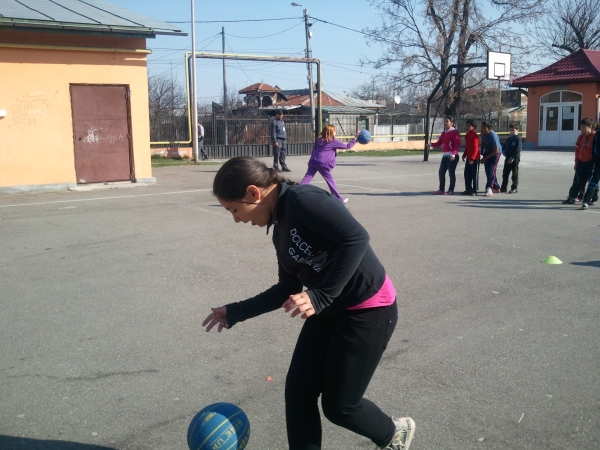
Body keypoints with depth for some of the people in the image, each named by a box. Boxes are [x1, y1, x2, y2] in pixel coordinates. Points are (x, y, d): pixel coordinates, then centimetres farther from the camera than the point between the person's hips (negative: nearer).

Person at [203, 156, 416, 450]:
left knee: (339, 406, 4)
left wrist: (320, 297, -31)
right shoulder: (280, 229, 8)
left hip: (369, 310, -9)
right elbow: (289, 289, 16)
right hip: (330, 310, 9)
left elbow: (356, 238, -31)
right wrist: (235, 313, 17)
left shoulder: (302, 199, -21)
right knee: (298, 392, 7)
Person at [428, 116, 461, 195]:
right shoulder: (444, 133, 15)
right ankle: (441, 189, 16)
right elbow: (439, 143, 15)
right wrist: (431, 144, -4)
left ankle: (451, 190, 6)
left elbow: (457, 145, -15)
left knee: (451, 173, -2)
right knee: (441, 172, 8)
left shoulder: (454, 132, -9)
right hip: (445, 155, 8)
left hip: (452, 156, -8)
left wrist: (453, 154, -27)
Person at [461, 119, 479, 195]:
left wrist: (472, 158, -22)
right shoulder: (467, 135, 13)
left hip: (474, 159, -8)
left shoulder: (474, 135, -14)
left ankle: (474, 191, 5)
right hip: (468, 158, 8)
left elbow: (475, 148, -18)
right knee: (467, 174, 9)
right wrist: (464, 155, 15)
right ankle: (468, 190, 17)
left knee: (474, 175, -1)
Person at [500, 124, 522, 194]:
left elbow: (518, 149, -17)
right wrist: (504, 152, 4)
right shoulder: (509, 138, 14)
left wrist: (512, 158, -21)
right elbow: (505, 146, 24)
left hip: (515, 159, -8)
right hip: (507, 158, 8)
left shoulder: (518, 139, -10)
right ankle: (503, 188, 18)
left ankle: (514, 188, 5)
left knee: (515, 174, 0)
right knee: (505, 173, 10)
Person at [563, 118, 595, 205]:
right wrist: (576, 163, 12)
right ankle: (572, 197, 7)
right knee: (578, 181, 5)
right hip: (581, 162, 5)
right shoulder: (580, 137, 7)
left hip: (591, 163, -5)